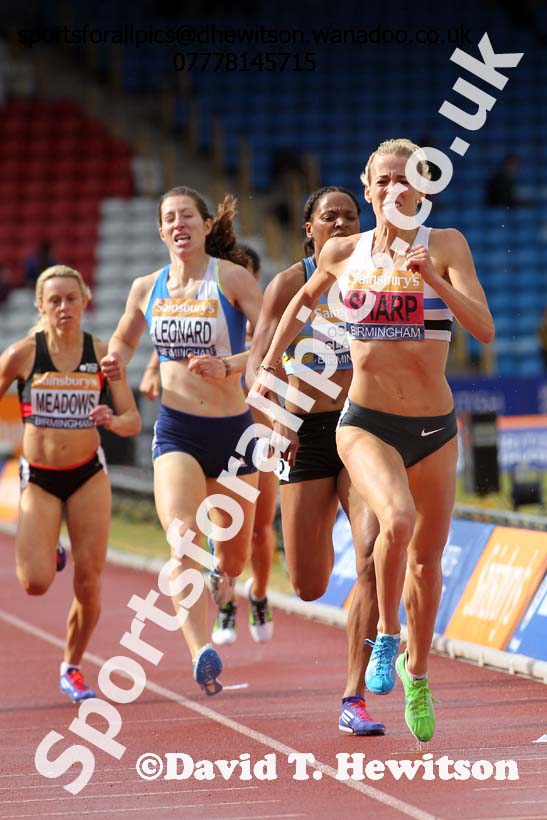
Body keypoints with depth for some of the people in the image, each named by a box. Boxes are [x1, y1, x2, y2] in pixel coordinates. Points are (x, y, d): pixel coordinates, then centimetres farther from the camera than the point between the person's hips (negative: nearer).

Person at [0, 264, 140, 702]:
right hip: (38, 480, -1)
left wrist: (113, 421, -26)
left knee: (89, 583, -2)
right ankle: (47, 554, 23)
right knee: (36, 583, -15)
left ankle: (72, 667, 22)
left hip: (88, 475, 1)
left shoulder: (101, 354, -5)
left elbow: (134, 420, -4)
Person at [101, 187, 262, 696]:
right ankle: (201, 654, -36)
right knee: (181, 534, -25)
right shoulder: (146, 289, 6)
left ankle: (218, 582, 52)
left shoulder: (231, 278, -5)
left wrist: (228, 366, -25)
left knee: (233, 559, 12)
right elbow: (123, 339, 25)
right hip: (176, 430, 1)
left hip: (232, 429, -1)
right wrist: (116, 361, 2)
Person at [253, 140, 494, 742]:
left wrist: (432, 278, -27)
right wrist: (270, 364, 19)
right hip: (366, 423, -1)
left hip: (435, 430, 1)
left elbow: (484, 330, -16)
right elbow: (303, 300, 22)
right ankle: (385, 638, -7)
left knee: (426, 561, 12)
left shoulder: (445, 245, -5)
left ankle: (417, 675, 36)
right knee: (398, 518, -30)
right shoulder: (343, 253, 1)